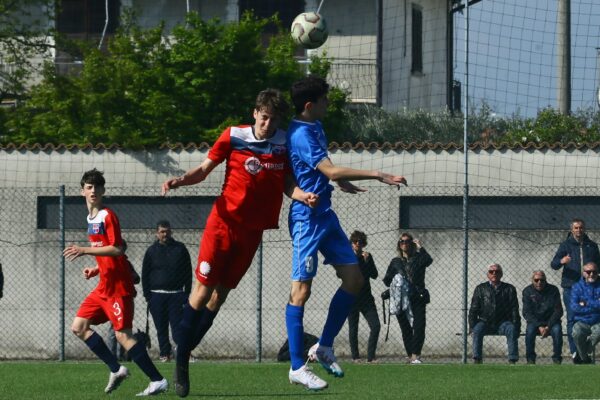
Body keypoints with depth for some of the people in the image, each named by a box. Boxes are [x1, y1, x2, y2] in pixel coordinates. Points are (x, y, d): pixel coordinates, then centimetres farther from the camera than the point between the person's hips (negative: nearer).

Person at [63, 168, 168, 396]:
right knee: (79, 327, 6)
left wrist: (85, 250, -24)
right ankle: (116, 370, 7)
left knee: (123, 335, -14)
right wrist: (95, 270, 11)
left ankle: (158, 381, -13)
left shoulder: (108, 216, -11)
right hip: (103, 287, 10)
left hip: (118, 287, -10)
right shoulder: (91, 219, 17)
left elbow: (117, 250, -22)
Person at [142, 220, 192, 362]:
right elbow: (145, 274, 8)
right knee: (161, 328, 3)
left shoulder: (180, 248, 7)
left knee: (177, 326, -8)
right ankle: (164, 353, 8)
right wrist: (147, 294, -1)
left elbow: (188, 272, 7)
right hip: (157, 295, 1)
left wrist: (186, 292, 1)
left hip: (176, 294, -1)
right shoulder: (152, 250, 7)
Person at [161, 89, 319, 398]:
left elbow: (287, 183, 5)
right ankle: (180, 359, 2)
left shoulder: (285, 143, 2)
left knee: (220, 294, 6)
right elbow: (204, 169, 2)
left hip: (253, 230, 3)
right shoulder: (233, 137, -5)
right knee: (204, 288, -7)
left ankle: (185, 352, 17)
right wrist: (180, 181, -16)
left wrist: (302, 196, -16)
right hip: (224, 221, -3)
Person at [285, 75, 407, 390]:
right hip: (307, 218, -10)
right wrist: (377, 175, -26)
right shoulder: (300, 135, -19)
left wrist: (342, 182, 34)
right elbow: (331, 171, -27)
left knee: (353, 279, 6)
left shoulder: (315, 128, 12)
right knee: (301, 290, -8)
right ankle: (296, 367, -6)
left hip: (325, 214, 10)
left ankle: (324, 347, 17)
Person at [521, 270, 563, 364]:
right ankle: (530, 359, -19)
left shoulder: (553, 290, -3)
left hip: (551, 321, 0)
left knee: (557, 330, -32)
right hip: (534, 321, 0)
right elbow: (526, 313, -7)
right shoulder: (528, 291, -1)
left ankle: (557, 358, -19)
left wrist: (548, 327, -19)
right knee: (530, 330, -32)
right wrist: (539, 327, -20)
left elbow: (558, 311, -6)